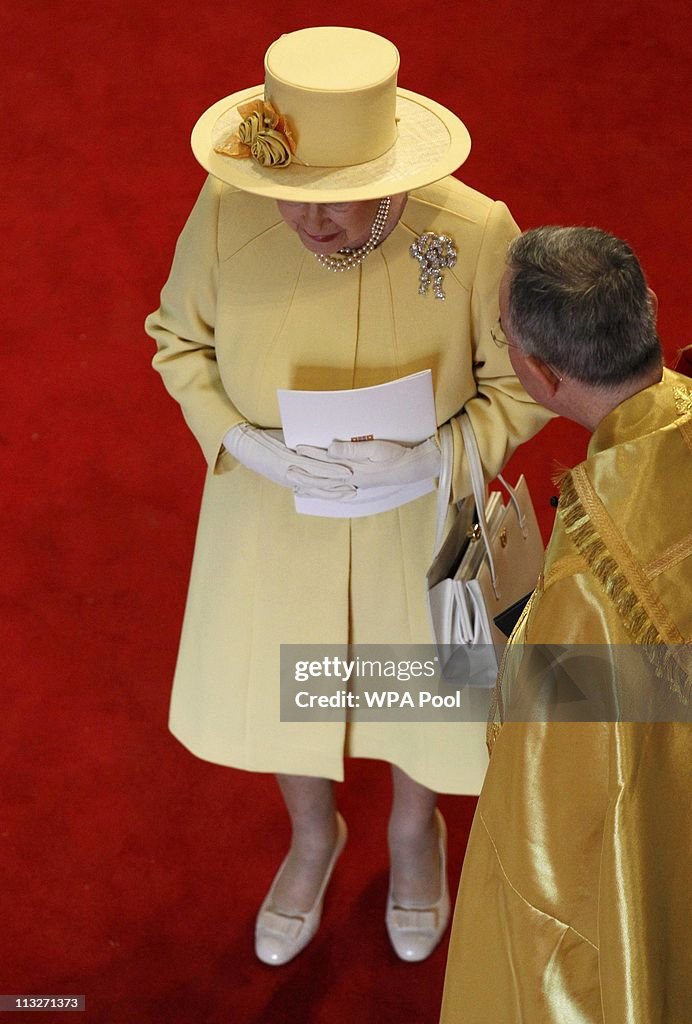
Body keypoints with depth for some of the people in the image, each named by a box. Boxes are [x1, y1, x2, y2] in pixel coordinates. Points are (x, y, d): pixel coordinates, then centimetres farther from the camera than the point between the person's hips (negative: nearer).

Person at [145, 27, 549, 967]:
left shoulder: (475, 235, -29)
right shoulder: (227, 214, -24)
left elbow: (521, 388, -13)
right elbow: (180, 341, -5)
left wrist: (426, 457, -29)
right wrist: (242, 441, -22)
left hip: (417, 521, -1)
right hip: (273, 513, 2)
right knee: (276, 685, 23)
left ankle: (415, 829, 60)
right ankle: (314, 836, 59)